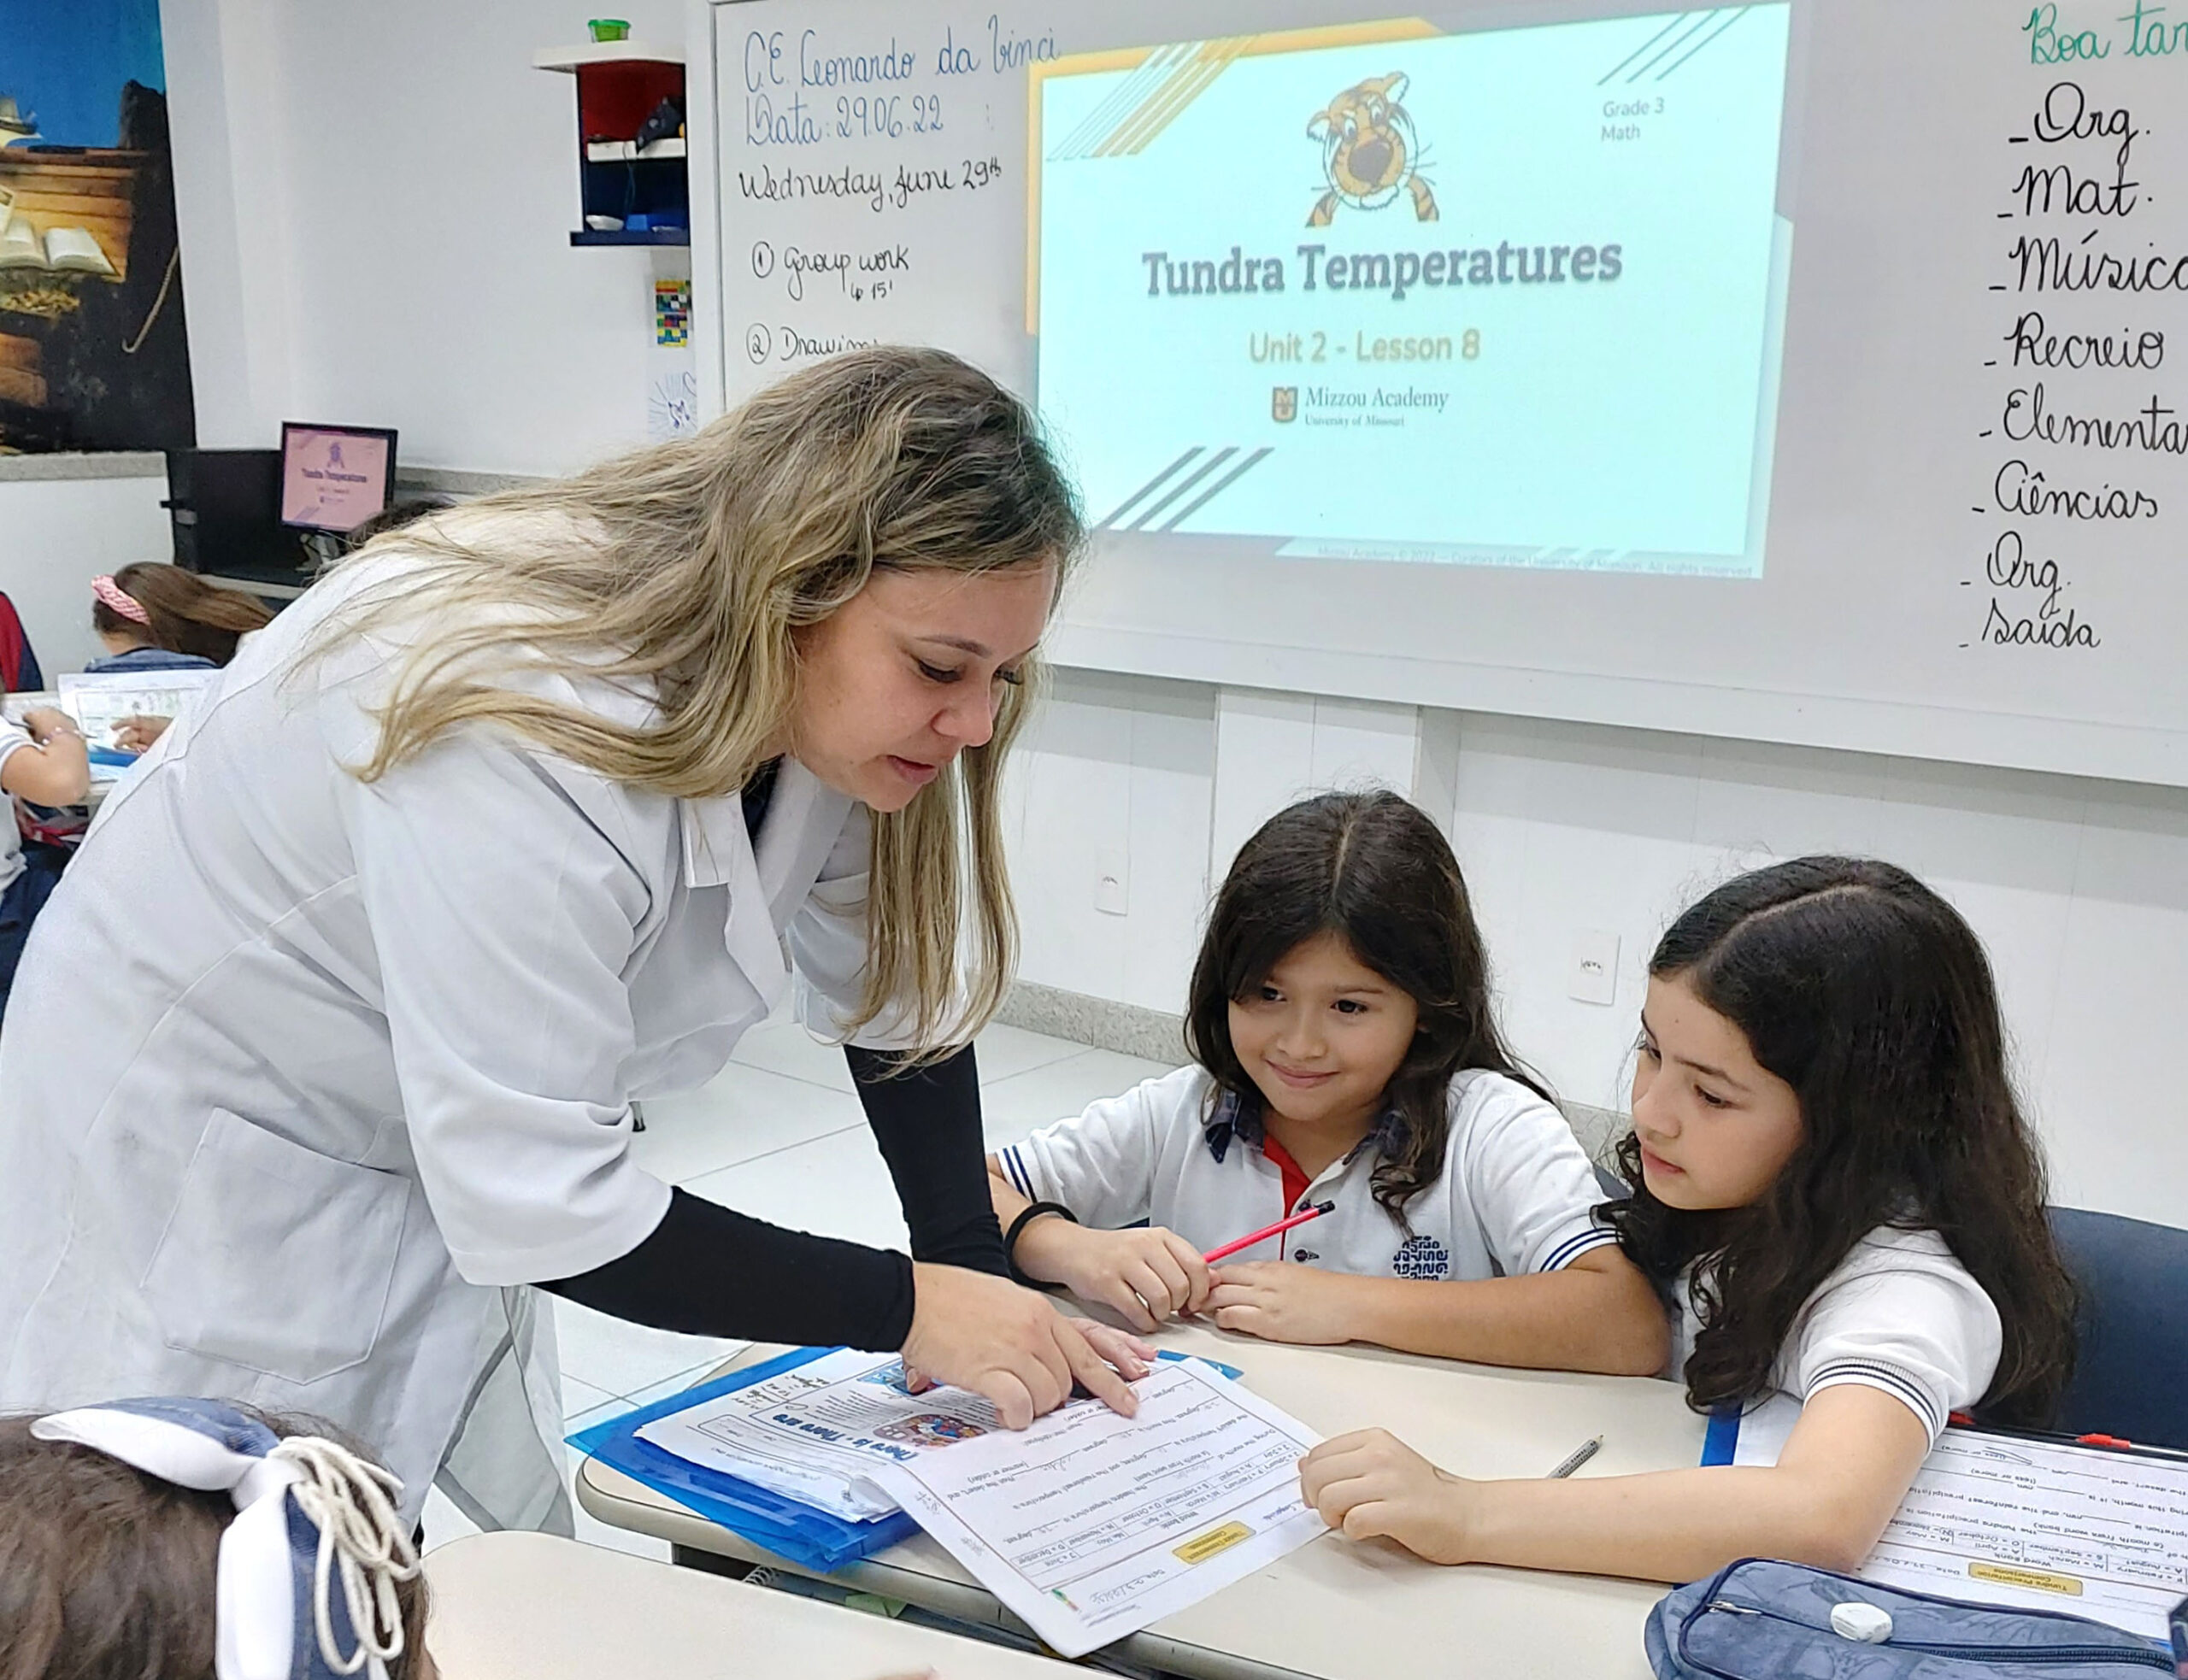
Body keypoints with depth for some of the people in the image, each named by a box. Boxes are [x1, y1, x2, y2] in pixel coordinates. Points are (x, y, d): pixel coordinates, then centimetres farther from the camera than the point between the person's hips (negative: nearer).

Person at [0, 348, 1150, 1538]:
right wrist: (905, 1310, -27)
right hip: (199, 1159, -6)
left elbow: (897, 997, -1)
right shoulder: (526, 732, -38)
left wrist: (977, 1276, -11)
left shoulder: (841, 709, -14)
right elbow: (541, 1205, -35)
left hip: (444, 1174, 7)